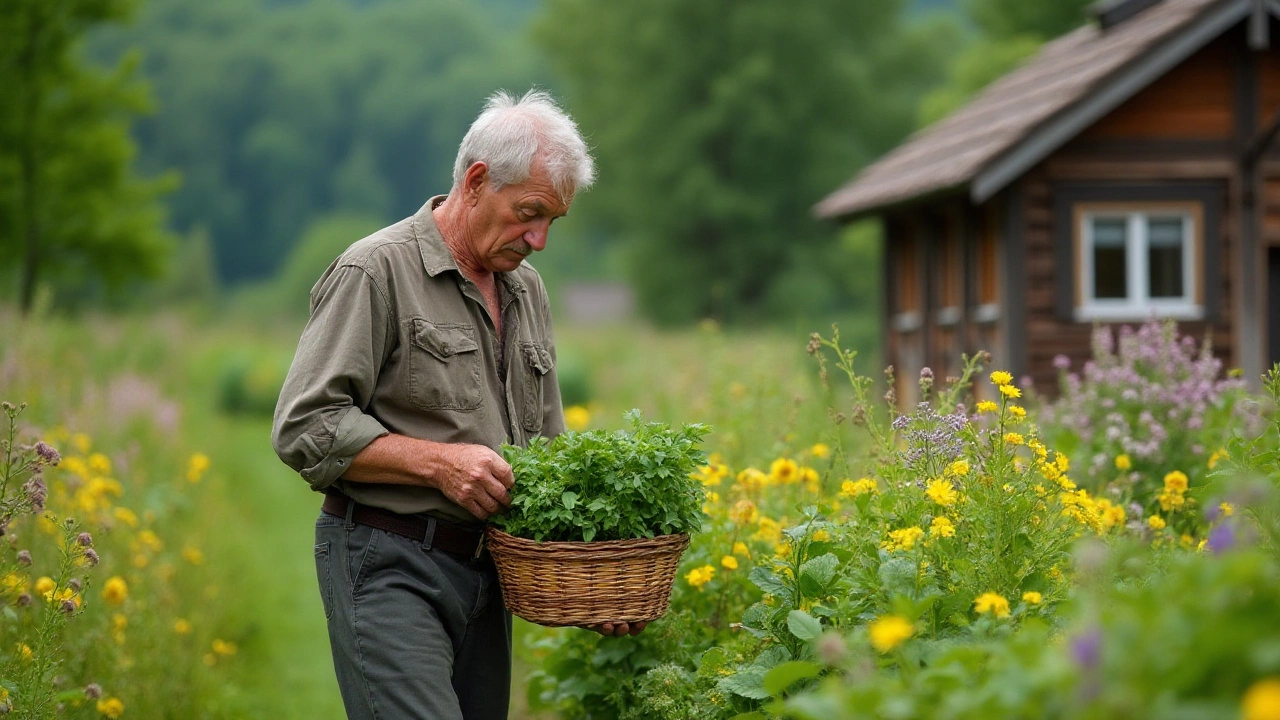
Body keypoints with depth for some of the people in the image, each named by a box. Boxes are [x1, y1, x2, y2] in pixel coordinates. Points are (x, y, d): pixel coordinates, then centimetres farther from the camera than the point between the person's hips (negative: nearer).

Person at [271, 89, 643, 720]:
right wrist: (437, 462, -18)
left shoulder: (527, 292, 16)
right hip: (386, 569, -7)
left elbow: (547, 450, 23)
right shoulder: (377, 271, -8)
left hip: (484, 569, 8)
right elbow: (304, 429, -13)